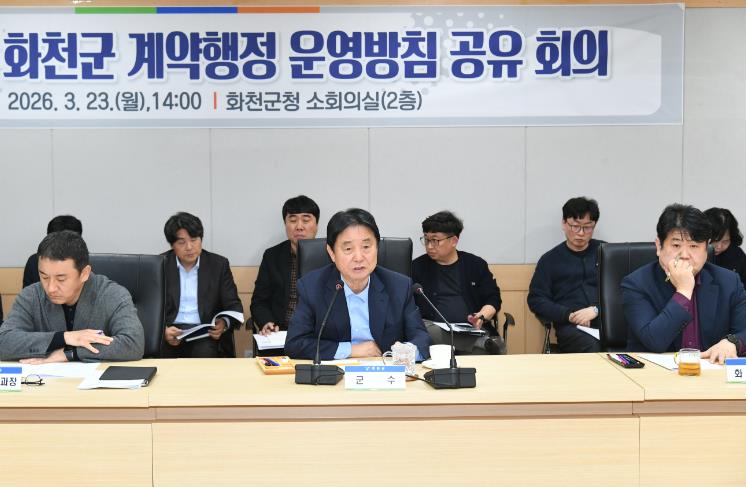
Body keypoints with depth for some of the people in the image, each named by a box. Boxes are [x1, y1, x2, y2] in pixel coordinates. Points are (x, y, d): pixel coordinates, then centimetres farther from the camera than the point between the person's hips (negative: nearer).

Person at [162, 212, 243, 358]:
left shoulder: (218, 264, 7)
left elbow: (234, 306, 7)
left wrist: (224, 323, -17)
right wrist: (163, 330, -19)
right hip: (170, 331, 0)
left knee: (205, 354, -32)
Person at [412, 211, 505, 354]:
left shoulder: (476, 264, 15)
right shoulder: (417, 267, 14)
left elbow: (493, 299, 15)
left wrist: (481, 317, -7)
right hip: (433, 329, 1)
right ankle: (484, 343, -38)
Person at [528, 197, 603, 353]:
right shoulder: (550, 259, 15)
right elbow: (536, 300, 8)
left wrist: (597, 310, -10)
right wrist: (569, 315, -7)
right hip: (572, 326, -1)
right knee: (591, 348, -36)